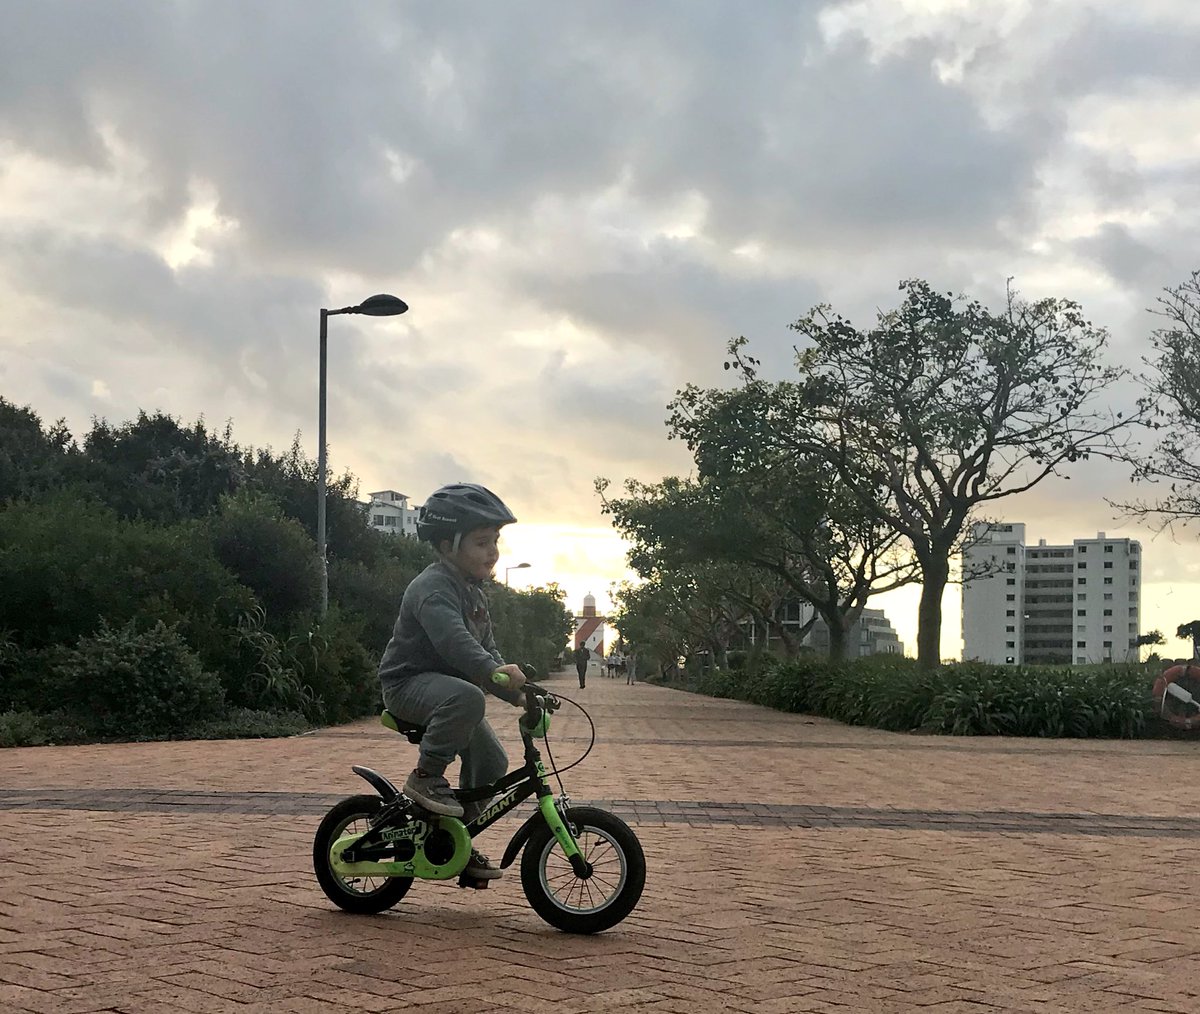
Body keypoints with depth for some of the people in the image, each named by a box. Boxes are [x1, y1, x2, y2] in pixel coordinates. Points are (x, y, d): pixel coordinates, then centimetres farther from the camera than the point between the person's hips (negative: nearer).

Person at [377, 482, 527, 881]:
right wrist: (496, 673, -50)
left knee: (491, 761, 3)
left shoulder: (474, 593, 14)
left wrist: (516, 692, 2)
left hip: (445, 686, 10)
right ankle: (426, 776, -23)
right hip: (409, 683, -9)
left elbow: (485, 647, 15)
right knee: (467, 697, -38)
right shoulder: (434, 588, -19)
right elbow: (453, 641, -36)